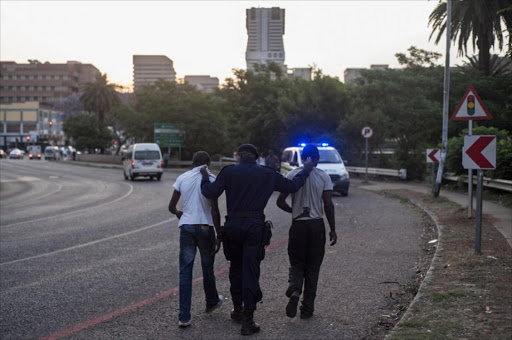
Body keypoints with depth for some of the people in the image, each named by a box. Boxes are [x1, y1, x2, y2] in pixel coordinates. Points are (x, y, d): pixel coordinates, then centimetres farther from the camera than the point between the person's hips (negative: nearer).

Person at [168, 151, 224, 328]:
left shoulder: (182, 178, 6)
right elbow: (214, 210, -12)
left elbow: (171, 207, 8)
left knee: (185, 271, 4)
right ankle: (211, 303, 39)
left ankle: (184, 317, 0)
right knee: (207, 268, 17)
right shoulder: (210, 179, -5)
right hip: (205, 227, -2)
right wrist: (219, 235, -7)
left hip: (186, 227, 2)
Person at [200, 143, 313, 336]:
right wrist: (305, 171, 28)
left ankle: (238, 310, 30)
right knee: (250, 272, 1)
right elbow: (291, 186, 11)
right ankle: (247, 321, 0)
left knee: (236, 268, 19)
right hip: (255, 226, -1)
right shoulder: (268, 174, 3)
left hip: (232, 226, 1)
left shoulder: (229, 172, -1)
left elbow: (211, 193, -5)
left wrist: (205, 178, 14)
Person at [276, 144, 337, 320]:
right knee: (313, 267, 9)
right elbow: (328, 205, -8)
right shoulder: (323, 177, -3)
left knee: (296, 263, 14)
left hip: (298, 225, 0)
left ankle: (294, 291, -15)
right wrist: (333, 230, 0)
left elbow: (280, 201, -4)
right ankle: (307, 308, 12)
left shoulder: (292, 175, -1)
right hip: (317, 225, 0)